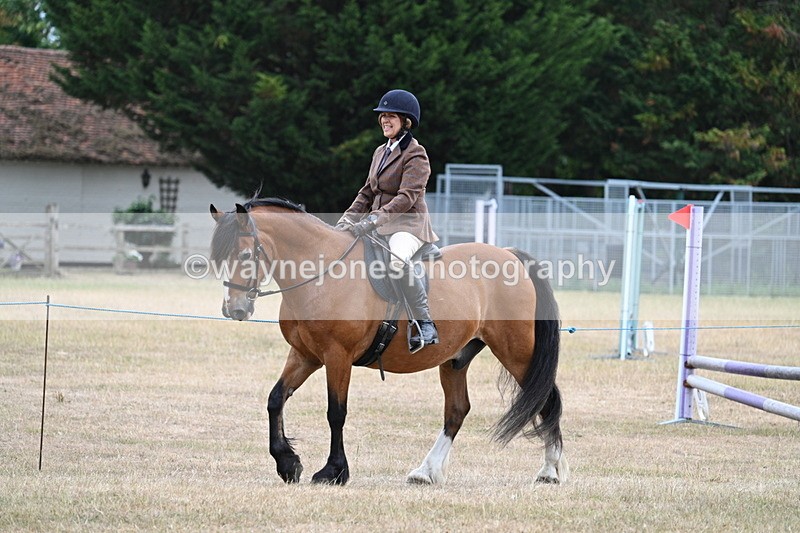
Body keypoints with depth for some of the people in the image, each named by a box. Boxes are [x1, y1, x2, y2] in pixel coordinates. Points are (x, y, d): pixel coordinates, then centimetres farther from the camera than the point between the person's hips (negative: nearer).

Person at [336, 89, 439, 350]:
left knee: (397, 259, -40)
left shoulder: (415, 155, -9)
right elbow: (367, 193, 21)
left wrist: (374, 220, -30)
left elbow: (407, 196, -20)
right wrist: (347, 221, 6)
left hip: (408, 225, -9)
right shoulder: (381, 152, 17)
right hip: (379, 228, 9)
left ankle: (426, 325, -34)